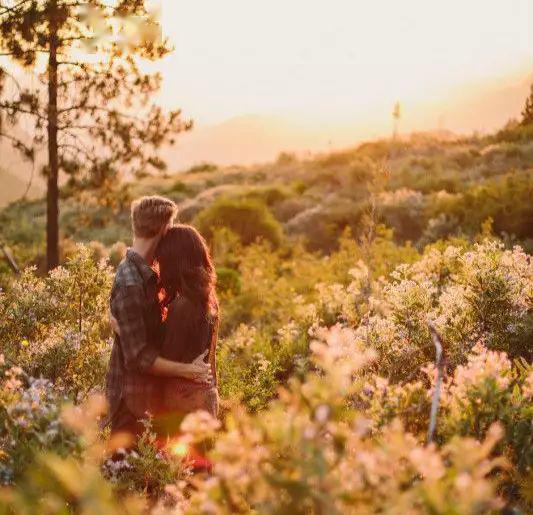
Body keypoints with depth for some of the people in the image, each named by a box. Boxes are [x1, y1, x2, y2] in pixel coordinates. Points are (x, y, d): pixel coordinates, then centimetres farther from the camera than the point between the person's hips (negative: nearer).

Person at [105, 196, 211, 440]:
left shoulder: (145, 273, 6)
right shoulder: (130, 284, -24)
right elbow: (138, 357, -24)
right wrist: (189, 370, -20)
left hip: (148, 388, 9)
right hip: (132, 393, -9)